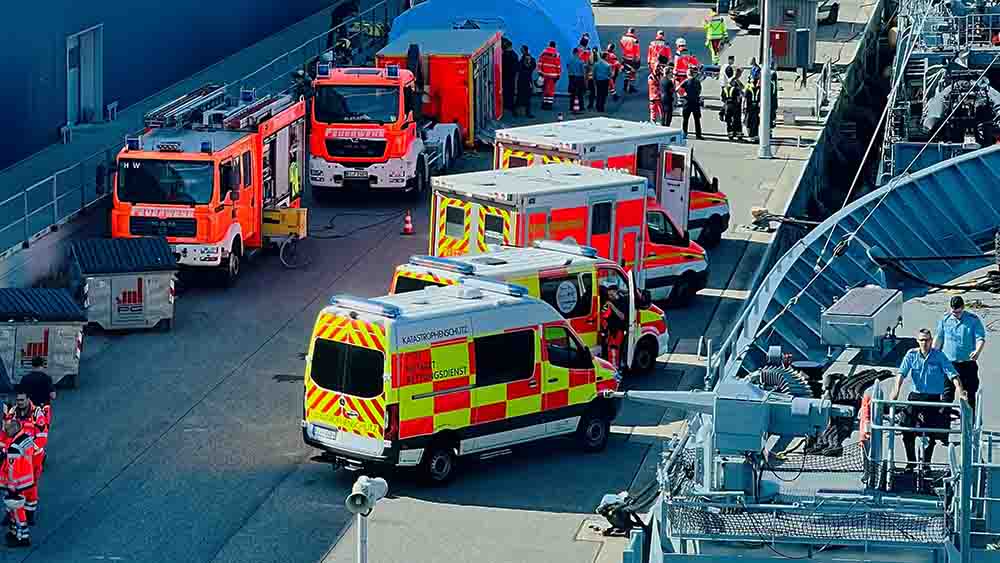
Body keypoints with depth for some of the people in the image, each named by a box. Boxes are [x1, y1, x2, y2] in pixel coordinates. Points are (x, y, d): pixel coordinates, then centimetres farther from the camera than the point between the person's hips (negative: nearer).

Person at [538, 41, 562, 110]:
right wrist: (558, 74, 0)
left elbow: (540, 62, 3)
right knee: (551, 89, 0)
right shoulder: (556, 54, -5)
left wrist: (540, 71, 8)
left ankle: (544, 103, 13)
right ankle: (549, 103, -4)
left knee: (545, 89, 11)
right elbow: (558, 65, -6)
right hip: (553, 75, -3)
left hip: (544, 74, 3)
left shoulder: (544, 52, 3)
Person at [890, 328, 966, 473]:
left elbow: (952, 373, -10)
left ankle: (926, 464, 17)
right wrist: (896, 390, -25)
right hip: (915, 396, 1)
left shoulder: (939, 355, -4)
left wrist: (960, 390, -24)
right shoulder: (911, 355, 1)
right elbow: (902, 372, -9)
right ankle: (911, 462, 13)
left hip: (933, 398, -1)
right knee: (907, 432, -5)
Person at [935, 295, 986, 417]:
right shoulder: (945, 319, 4)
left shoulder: (973, 320, -5)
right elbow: (939, 337, 12)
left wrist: (977, 351, -29)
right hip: (948, 362, 2)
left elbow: (980, 338, -9)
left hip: (967, 363, -2)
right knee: (947, 393, 5)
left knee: (969, 393, 4)